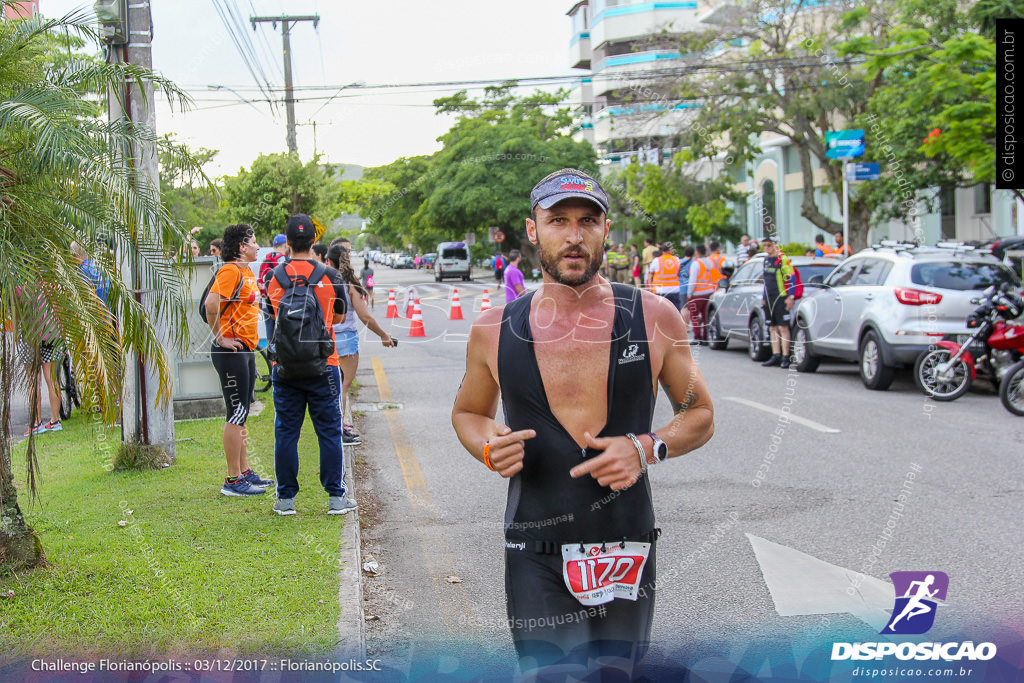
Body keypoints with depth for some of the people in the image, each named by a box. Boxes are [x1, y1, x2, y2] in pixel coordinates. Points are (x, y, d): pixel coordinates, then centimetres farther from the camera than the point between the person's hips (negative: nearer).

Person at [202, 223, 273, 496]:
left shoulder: (247, 272, 17)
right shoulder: (231, 270, -14)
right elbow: (211, 303, -28)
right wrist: (220, 338, -21)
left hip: (246, 350, 10)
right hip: (231, 351, -10)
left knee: (241, 414, 15)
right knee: (237, 414, -6)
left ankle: (245, 471, 24)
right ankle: (233, 480, -1)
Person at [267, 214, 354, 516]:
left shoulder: (274, 277, -1)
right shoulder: (330, 276, -6)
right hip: (323, 365, -1)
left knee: (286, 432, 8)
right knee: (329, 431, 6)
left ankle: (286, 498, 11)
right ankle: (336, 497, 9)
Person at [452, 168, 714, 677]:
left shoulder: (655, 318, -2)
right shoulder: (494, 331, -1)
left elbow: (700, 415, 8)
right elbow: (467, 412, 16)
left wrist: (647, 448, -11)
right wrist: (488, 447, -7)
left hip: (628, 550, 1)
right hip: (537, 556, -1)